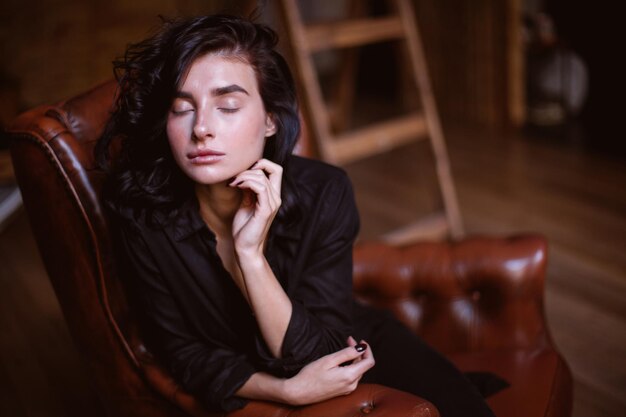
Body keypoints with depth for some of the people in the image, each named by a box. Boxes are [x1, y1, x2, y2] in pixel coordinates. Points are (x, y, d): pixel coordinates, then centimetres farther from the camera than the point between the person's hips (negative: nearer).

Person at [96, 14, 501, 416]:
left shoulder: (323, 193, -22)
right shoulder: (143, 214, -21)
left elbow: (312, 354, -22)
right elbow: (186, 354, -11)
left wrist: (251, 253, -36)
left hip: (350, 350, 2)